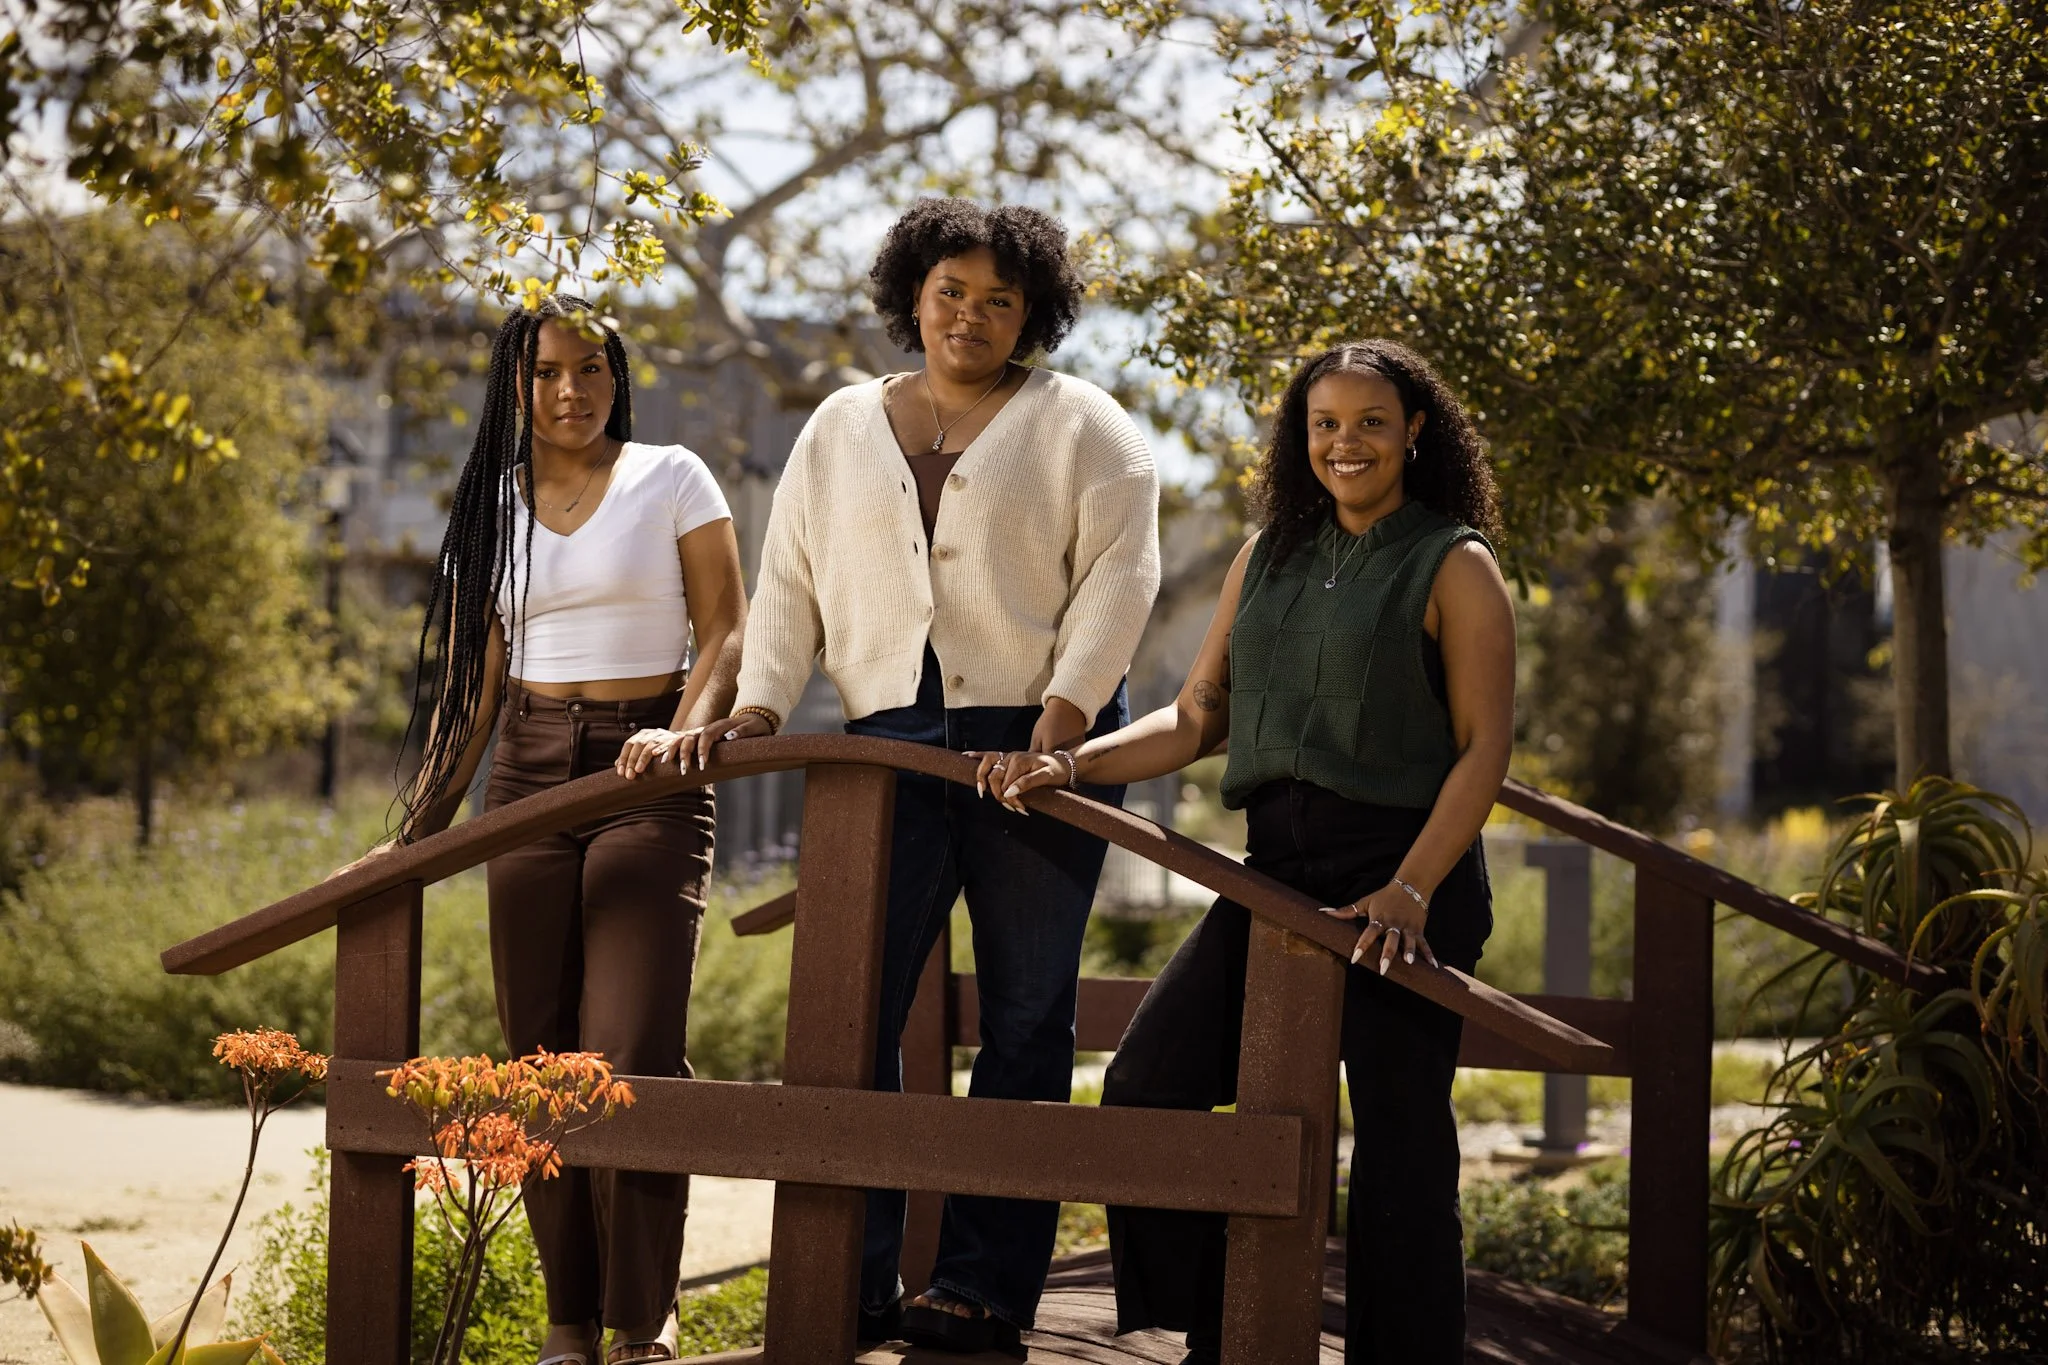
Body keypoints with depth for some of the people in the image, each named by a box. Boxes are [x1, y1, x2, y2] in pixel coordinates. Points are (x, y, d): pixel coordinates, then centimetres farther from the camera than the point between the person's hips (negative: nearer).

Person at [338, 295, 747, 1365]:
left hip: (644, 775, -4)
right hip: (527, 775, 4)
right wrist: (419, 830, 13)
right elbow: (473, 684, 16)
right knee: (538, 1055, 1)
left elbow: (727, 632, -2)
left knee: (630, 1055, -15)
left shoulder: (671, 480, 3)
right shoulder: (494, 510, 14)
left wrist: (688, 727, -21)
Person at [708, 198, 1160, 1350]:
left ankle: (985, 1289, 5)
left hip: (1041, 744, -2)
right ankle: (852, 1284, -1)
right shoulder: (843, 430, 16)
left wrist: (1062, 718, -15)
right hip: (894, 741, 3)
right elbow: (792, 578, 14)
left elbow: (1119, 574, -4)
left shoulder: (1079, 425, 5)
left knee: (1026, 1016, 0)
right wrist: (760, 708, 1)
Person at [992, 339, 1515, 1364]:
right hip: (1278, 873, 6)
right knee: (1149, 1083, -4)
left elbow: (1483, 749, -7)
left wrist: (1410, 890, -18)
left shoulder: (1453, 567, -1)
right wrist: (1072, 766, 0)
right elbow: (1197, 718, 15)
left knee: (1397, 1137, -4)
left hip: (1404, 869, -5)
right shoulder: (1269, 556, 15)